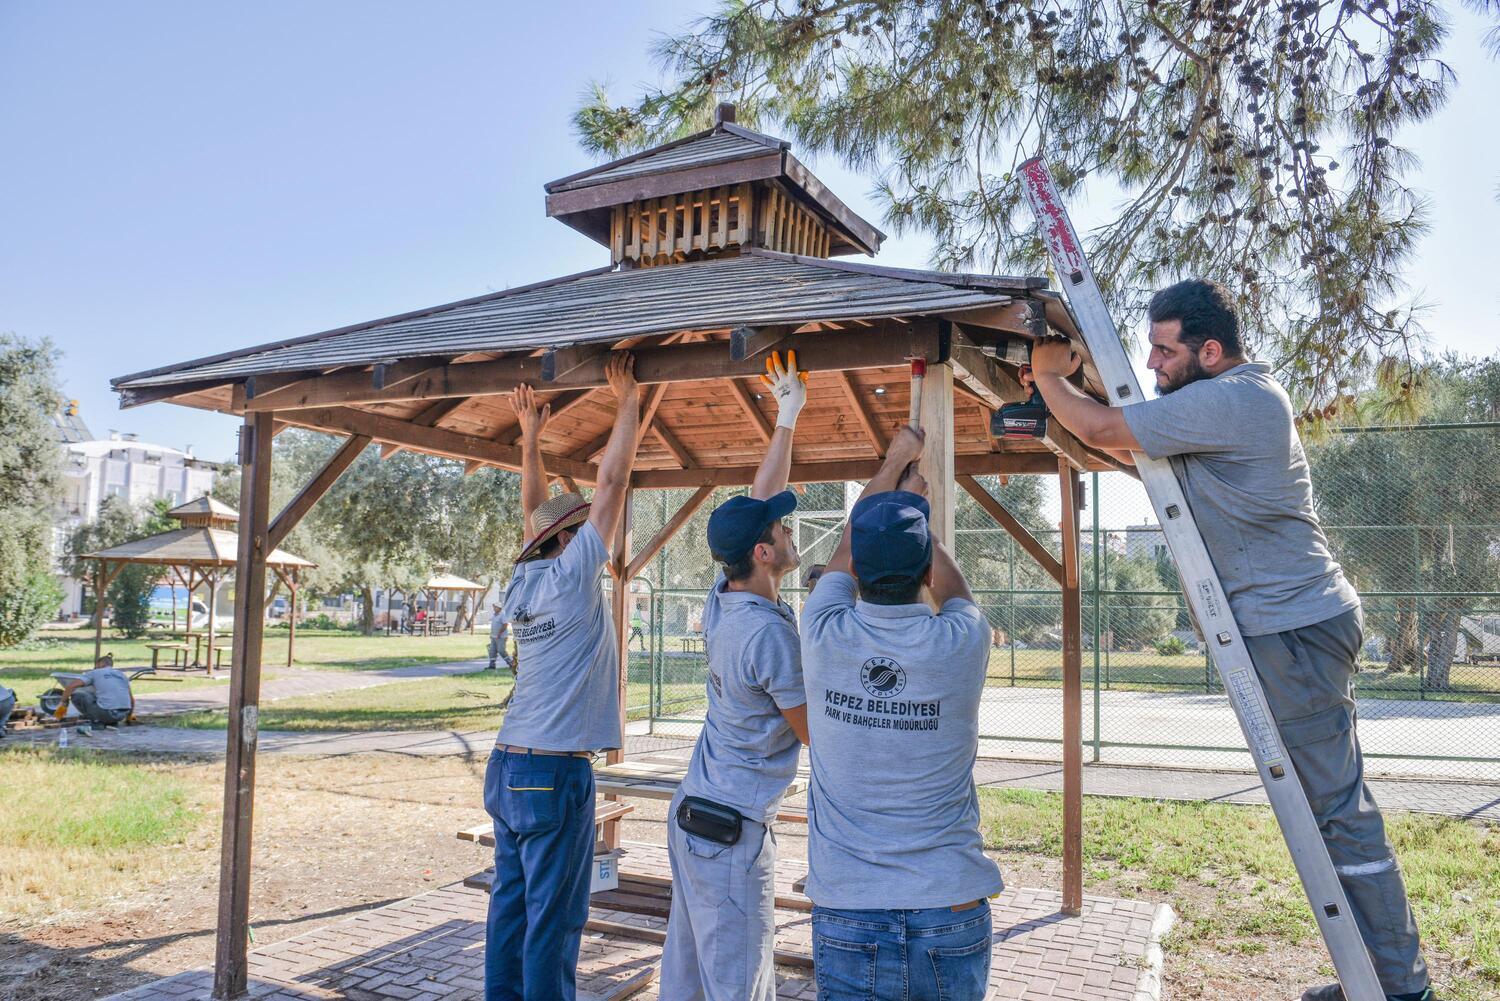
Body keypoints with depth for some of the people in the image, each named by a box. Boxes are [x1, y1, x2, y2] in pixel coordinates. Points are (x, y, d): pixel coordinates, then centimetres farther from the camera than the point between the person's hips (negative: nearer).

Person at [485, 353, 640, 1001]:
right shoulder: (571, 575, -10)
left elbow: (535, 508, 25)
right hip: (555, 771, -8)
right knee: (552, 916, -1)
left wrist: (531, 436, 30)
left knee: (511, 903, 13)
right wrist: (628, 399, 0)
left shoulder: (522, 578, 9)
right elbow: (612, 478, -8)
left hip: (508, 766, 8)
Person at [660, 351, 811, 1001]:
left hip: (694, 812, 9)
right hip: (733, 830, -9)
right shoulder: (772, 633, -22)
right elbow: (815, 733, -10)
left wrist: (787, 418, 15)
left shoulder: (721, 599, 1)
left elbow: (756, 504, 11)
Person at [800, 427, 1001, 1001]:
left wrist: (895, 460, 26)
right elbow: (952, 589, 14)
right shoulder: (961, 644, -12)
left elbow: (845, 555, 11)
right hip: (949, 915, 0)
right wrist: (915, 506, 30)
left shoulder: (825, 637, -10)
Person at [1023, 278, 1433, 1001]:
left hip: (1292, 627, -11)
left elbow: (1101, 431, -15)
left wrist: (1050, 375, 3)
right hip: (1300, 617, 11)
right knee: (1333, 798, 15)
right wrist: (1068, 393, 12)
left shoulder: (1226, 401, -18)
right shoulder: (1244, 393, 15)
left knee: (1335, 805, -4)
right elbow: (1134, 449, 22)